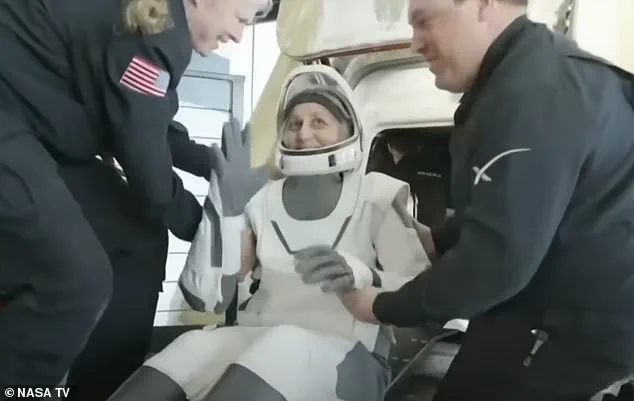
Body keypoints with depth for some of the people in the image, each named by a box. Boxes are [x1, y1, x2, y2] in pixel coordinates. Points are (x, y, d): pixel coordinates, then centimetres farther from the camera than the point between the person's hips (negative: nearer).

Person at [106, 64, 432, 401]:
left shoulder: (375, 198, 5)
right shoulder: (263, 200, 12)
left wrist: (359, 276, -26)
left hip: (345, 353, -2)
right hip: (257, 340, 3)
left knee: (284, 347, -36)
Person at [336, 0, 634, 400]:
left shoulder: (534, 96, -30)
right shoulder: (528, 70, 7)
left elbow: (496, 259, -30)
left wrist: (385, 308, -19)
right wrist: (439, 242, 14)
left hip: (588, 322, -10)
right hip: (566, 298, 10)